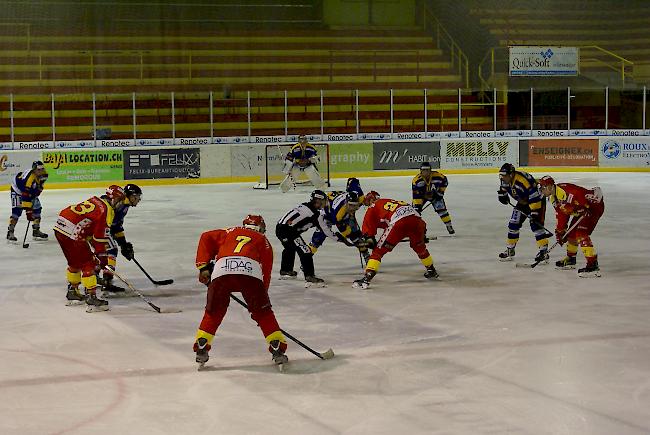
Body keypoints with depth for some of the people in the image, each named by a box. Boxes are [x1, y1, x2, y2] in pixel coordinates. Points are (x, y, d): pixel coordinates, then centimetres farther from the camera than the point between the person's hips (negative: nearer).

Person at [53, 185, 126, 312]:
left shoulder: (95, 201, 20)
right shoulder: (107, 210, -7)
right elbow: (101, 235, -8)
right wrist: (100, 254, 0)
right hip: (72, 233, -9)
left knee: (75, 262, 25)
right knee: (88, 264, -4)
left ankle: (72, 292, 37)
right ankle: (92, 298, -8)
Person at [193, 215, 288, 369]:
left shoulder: (230, 232, 36)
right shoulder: (263, 241, 32)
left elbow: (206, 238, 24)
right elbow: (266, 272, 26)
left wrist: (203, 267, 22)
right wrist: (261, 297, 31)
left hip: (221, 271, 1)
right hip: (250, 273, -1)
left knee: (213, 312, 18)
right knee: (263, 312, 13)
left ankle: (201, 348, 13)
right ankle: (277, 347, 8)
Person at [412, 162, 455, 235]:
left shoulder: (437, 176, -27)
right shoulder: (416, 180, -32)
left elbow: (444, 181, -4)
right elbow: (416, 195, -30)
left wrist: (441, 192, -7)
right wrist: (417, 206, -35)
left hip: (435, 195, 1)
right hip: (422, 195, -1)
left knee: (441, 209, -8)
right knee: (415, 209, -15)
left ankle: (449, 226, 6)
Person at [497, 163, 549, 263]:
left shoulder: (523, 180, -37)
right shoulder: (507, 179, -11)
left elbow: (535, 197, -36)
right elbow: (504, 186, 16)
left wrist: (534, 213, -35)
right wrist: (502, 194, 14)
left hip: (537, 201, -8)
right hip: (523, 202, 8)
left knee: (536, 225, -18)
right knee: (513, 224, 5)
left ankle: (544, 252, -13)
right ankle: (510, 250, 16)